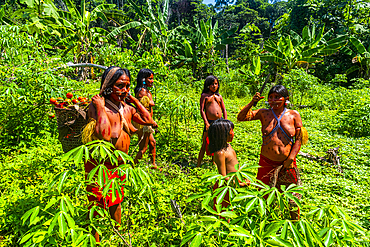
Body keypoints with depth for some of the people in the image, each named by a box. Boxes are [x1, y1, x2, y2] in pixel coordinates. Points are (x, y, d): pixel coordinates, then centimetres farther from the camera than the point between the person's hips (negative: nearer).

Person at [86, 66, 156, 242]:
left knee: (116, 201, 24)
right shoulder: (96, 106, -21)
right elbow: (104, 134, -35)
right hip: (99, 165, -7)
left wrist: (134, 99, 2)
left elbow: (148, 121, 4)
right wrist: (100, 107, -30)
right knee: (96, 205, 7)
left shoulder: (127, 108, 2)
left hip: (120, 164, 7)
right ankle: (95, 241, 28)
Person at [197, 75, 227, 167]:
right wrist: (206, 123, -14)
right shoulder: (204, 96, 2)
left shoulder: (219, 96, 15)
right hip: (209, 122, -5)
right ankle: (198, 164, 6)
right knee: (205, 144, -3)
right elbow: (202, 110, -5)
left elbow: (224, 110, 15)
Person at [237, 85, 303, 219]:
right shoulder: (264, 113, 0)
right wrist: (252, 103, -17)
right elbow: (241, 117, -6)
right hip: (267, 162, 0)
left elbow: (299, 139, -2)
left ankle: (295, 219, 39)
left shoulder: (294, 115, -1)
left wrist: (290, 159, -9)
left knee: (293, 193, 14)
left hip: (287, 162, 0)